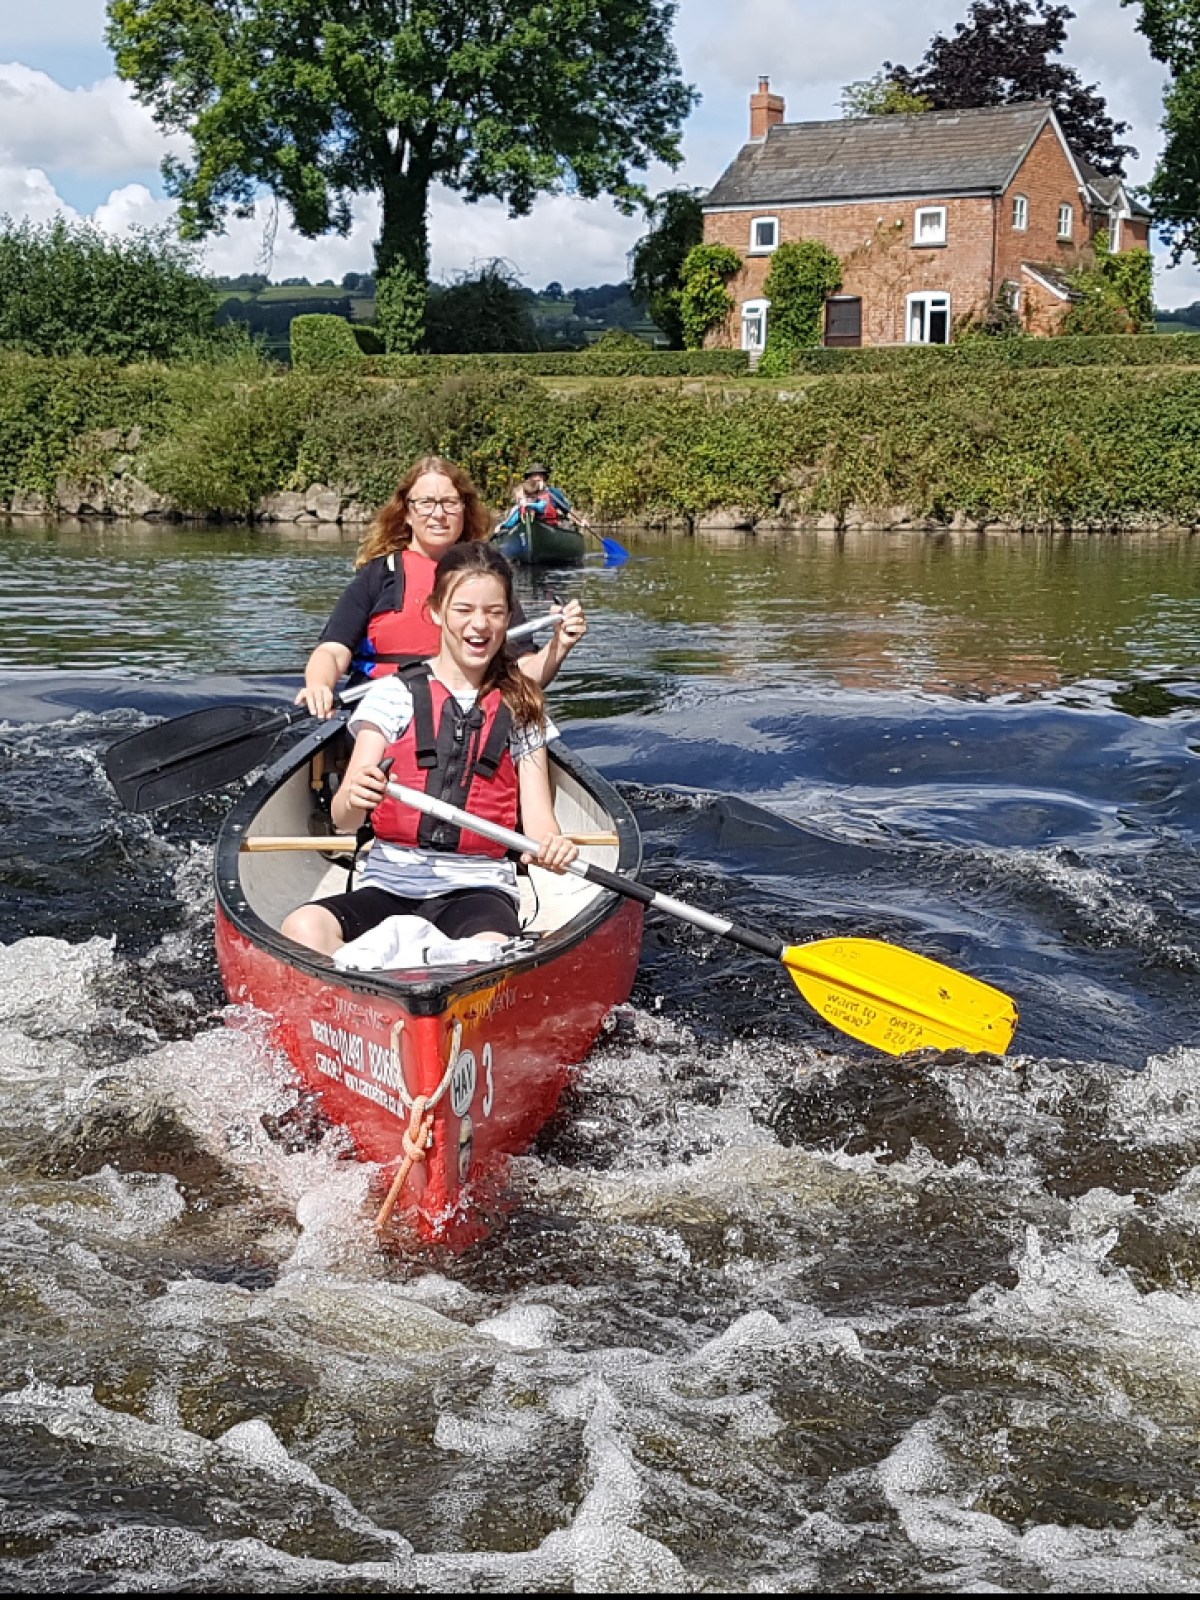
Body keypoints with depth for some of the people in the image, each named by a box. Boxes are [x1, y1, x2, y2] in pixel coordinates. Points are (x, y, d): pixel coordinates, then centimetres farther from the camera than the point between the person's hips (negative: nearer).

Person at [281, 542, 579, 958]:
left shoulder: (520, 711, 13)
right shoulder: (394, 694, 7)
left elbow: (537, 818, 5)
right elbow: (343, 820, -1)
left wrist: (552, 845, -20)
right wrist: (355, 798, -26)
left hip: (479, 889, -1)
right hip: (389, 885, 1)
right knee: (303, 929, -32)